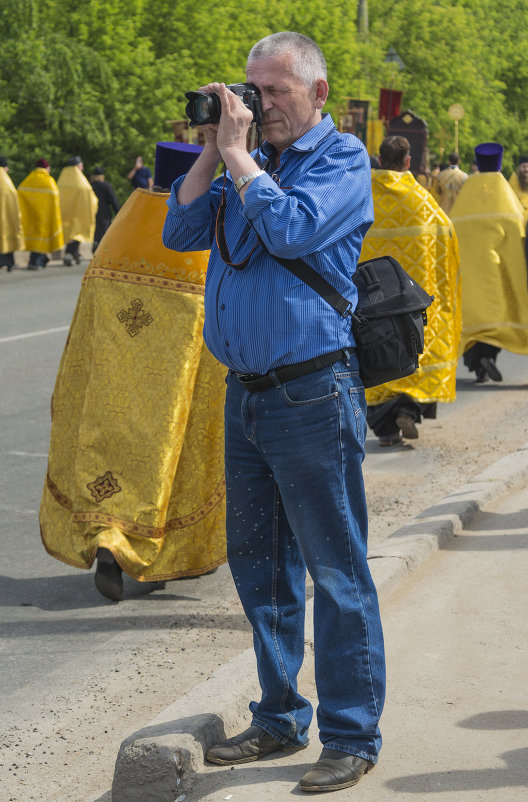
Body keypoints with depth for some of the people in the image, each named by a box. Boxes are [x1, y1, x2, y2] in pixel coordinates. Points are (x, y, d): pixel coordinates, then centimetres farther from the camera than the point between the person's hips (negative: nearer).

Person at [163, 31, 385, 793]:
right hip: (246, 393, 8)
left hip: (313, 394, -8)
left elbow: (290, 229, -22)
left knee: (335, 571, -2)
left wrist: (239, 153, -11)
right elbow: (182, 232, 11)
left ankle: (351, 736, 6)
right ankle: (279, 718, 27)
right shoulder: (254, 159, 16)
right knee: (257, 561, 14)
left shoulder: (342, 159, -6)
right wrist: (213, 150, 4)